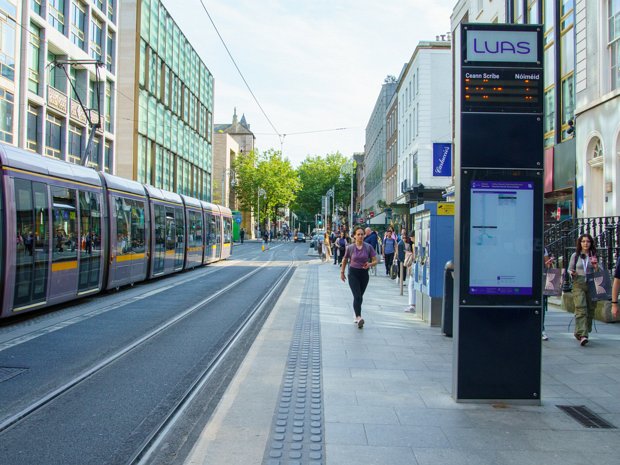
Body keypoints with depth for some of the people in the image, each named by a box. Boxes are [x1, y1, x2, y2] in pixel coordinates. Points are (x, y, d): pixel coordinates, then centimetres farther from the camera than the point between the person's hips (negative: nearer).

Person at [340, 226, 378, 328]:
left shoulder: (368, 247, -5)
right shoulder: (350, 248, -4)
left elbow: (375, 261, -3)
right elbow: (345, 260, 11)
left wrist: (370, 264, -24)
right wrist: (342, 272, 14)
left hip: (364, 274, 2)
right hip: (353, 273, -2)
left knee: (360, 296, 14)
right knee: (357, 296, -16)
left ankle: (357, 316, 31)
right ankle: (359, 317, -25)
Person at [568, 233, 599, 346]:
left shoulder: (594, 256, 10)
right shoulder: (575, 255, 7)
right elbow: (570, 269, 12)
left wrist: (596, 268, -9)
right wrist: (572, 273, -10)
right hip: (578, 284, -2)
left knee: (590, 309, 5)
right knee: (581, 309, -15)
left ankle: (579, 333, 20)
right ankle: (582, 335, -22)